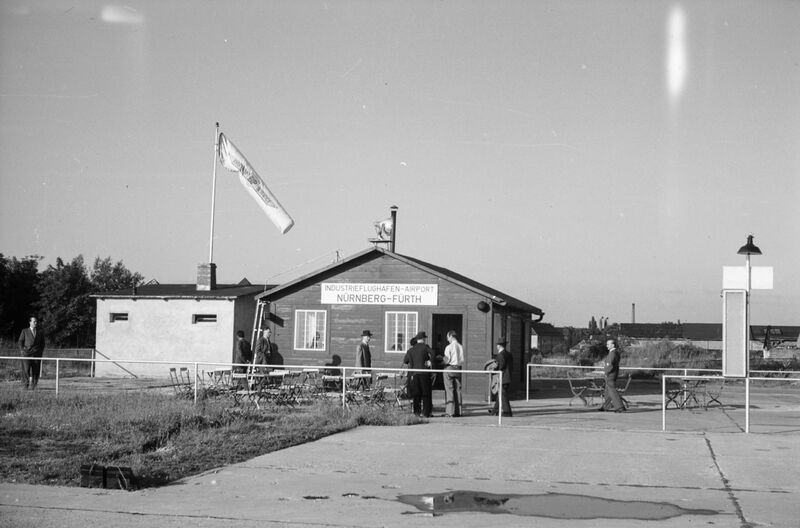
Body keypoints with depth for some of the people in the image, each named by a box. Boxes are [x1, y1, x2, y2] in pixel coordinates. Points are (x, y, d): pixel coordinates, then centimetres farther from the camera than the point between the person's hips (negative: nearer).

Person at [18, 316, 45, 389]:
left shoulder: (40, 333, 14)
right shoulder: (25, 331, 10)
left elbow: (43, 343, 19)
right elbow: (20, 341, 10)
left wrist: (41, 351, 7)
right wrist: (22, 350, -1)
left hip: (36, 353, 1)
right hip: (26, 353, -1)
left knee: (35, 370, -4)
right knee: (26, 369, -11)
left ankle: (33, 384, 2)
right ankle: (27, 382, -1)